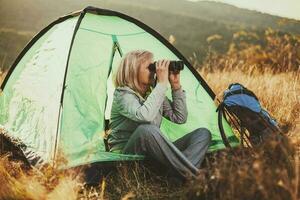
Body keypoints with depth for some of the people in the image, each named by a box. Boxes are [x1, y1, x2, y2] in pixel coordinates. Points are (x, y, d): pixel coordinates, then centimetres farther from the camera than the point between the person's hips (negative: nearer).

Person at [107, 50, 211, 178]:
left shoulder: (153, 94, 10)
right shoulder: (123, 94, -12)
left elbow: (180, 118, 10)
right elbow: (143, 116, -33)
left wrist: (176, 86, 1)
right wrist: (162, 83, -25)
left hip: (153, 153, 8)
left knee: (203, 133, -7)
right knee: (146, 130, -41)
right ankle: (193, 176, -36)